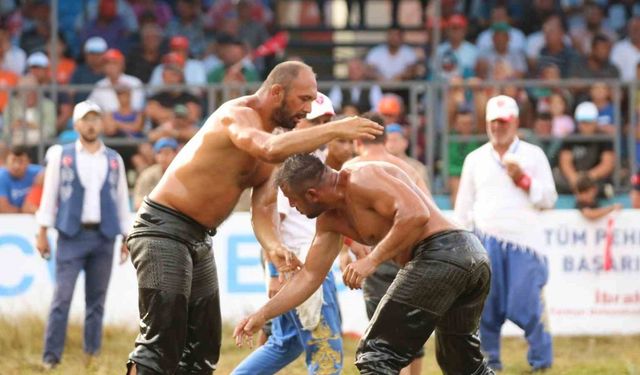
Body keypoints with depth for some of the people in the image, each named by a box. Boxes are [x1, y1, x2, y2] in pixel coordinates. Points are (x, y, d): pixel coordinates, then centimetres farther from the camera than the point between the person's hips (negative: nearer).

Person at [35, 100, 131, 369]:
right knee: (62, 297, -9)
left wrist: (127, 238, 9)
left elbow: (122, 199, 14)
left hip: (104, 236, 2)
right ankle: (51, 357, -8)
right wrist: (43, 233, -1)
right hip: (71, 236, -2)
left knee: (97, 299, 3)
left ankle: (92, 355, 9)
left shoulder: (114, 160, 12)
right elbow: (50, 195, 5)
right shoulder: (61, 155, 6)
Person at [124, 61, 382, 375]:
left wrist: (272, 247, -19)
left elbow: (261, 207, 2)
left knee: (202, 345, 11)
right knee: (161, 341, -15)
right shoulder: (237, 114, -17)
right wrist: (335, 129, -36)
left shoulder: (271, 136, 11)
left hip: (199, 240, 10)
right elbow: (271, 149, -41)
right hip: (163, 230, -10)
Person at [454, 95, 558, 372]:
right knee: (486, 305, 1)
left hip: (525, 244, -2)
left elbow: (549, 199, 4)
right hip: (486, 242, 2)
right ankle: (488, 361, 11)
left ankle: (541, 360, 3)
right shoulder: (475, 159, 13)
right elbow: (463, 206, 15)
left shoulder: (533, 155, 8)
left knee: (526, 304, -9)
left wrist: (523, 180, -11)